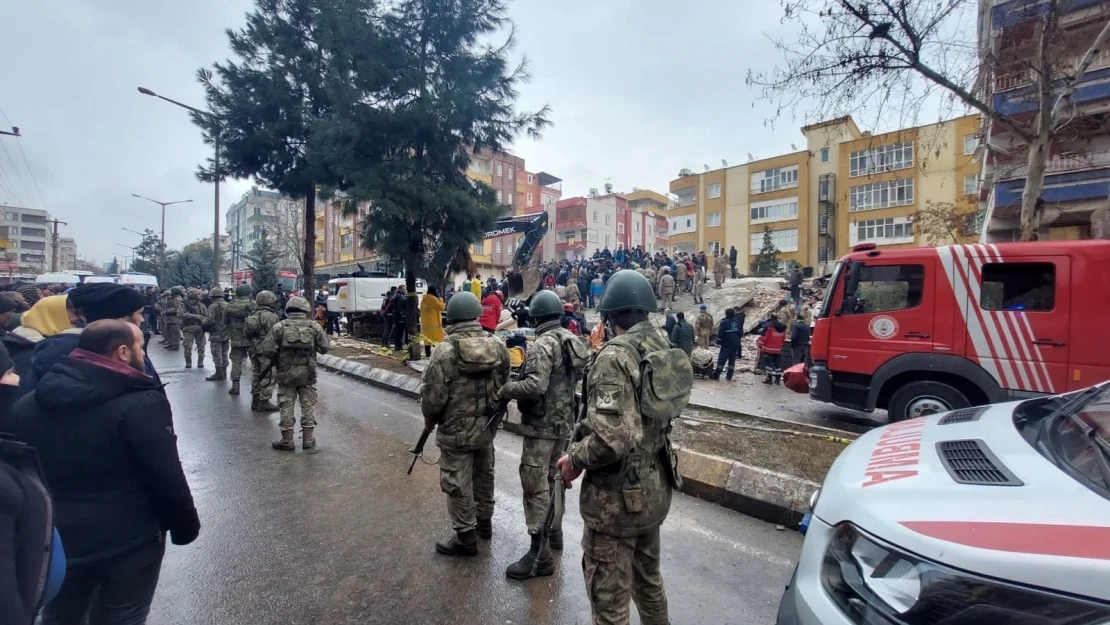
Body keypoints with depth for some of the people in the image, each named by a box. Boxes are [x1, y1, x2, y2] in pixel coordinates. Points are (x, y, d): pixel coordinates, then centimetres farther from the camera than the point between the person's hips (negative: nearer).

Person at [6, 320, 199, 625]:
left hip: (57, 535, 6)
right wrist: (185, 526, -6)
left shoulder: (29, 402, 2)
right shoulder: (142, 402, -22)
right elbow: (166, 476, -19)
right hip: (128, 538, -6)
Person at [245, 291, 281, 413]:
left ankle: (255, 401, 25)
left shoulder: (253, 315, 12)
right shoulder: (270, 316, -16)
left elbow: (246, 333, 16)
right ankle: (264, 403, 2)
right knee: (268, 377, -2)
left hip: (254, 349, 9)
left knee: (256, 375, 17)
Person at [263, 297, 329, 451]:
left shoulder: (279, 326, -5)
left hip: (286, 373, -1)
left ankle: (287, 441, 14)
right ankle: (308, 440, 14)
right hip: (308, 373, 1)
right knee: (308, 405, 10)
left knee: (286, 406, 8)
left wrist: (276, 359, 12)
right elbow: (324, 348, 0)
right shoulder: (314, 326, -2)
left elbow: (267, 351, -8)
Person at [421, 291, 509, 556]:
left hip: (456, 430, -6)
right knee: (484, 475, 23)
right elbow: (504, 386, 4)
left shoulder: (445, 351, -21)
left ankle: (466, 537, 22)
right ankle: (484, 522, 41)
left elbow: (434, 395, -17)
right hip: (487, 426, 6)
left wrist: (429, 420, 3)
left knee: (458, 485, 10)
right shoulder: (498, 346, -5)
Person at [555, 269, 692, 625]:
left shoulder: (615, 357, -24)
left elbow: (613, 438, -32)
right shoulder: (663, 350, 1)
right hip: (655, 487, 8)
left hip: (618, 496, -8)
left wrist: (574, 459, -15)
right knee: (648, 577, 29)